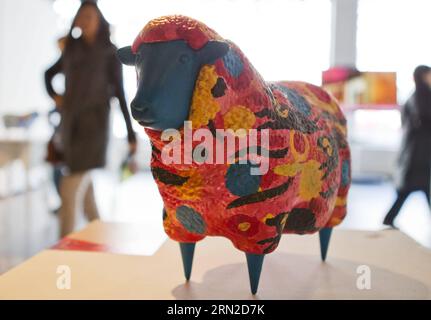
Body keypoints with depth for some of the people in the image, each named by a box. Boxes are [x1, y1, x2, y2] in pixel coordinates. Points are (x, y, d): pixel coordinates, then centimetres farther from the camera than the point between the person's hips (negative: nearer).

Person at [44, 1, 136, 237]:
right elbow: (49, 74, 29)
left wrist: (131, 133, -7)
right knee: (81, 184, 12)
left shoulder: (109, 53, -1)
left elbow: (120, 93, -4)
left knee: (70, 189, -14)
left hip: (93, 123, -5)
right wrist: (54, 96, 10)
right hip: (71, 123, 6)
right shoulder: (72, 51, 12)